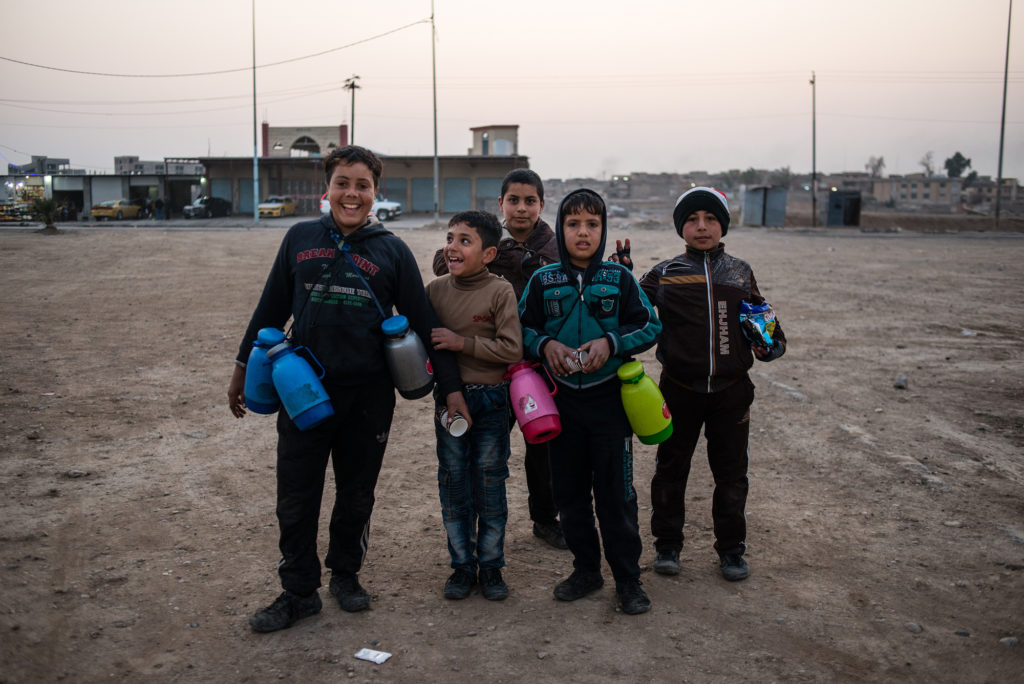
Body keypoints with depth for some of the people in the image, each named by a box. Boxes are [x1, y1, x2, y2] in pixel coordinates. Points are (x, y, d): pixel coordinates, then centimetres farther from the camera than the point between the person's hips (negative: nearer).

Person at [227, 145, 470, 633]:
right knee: (296, 498, 5)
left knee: (357, 495, 13)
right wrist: (243, 368, 13)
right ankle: (299, 592, 22)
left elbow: (423, 322, 2)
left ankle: (345, 573, 34)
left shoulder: (392, 251, 0)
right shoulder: (301, 239, 4)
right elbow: (270, 309, 11)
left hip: (368, 395, 0)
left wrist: (451, 386, 0)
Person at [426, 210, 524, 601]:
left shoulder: (500, 291, -10)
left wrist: (463, 342, -19)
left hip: (491, 400, -3)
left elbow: (512, 349, -16)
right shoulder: (436, 290, 0)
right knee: (453, 485, 9)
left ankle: (491, 565, 21)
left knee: (491, 485, 6)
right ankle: (462, 565, 23)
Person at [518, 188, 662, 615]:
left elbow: (650, 327, 2)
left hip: (609, 399, -2)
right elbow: (522, 328, 10)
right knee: (569, 490, 11)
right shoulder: (542, 281, 3)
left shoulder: (620, 278, -1)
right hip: (561, 400, 2)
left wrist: (611, 343, -14)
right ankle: (585, 569, 27)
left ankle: (627, 578, 15)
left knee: (616, 492, 2)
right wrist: (545, 344, -11)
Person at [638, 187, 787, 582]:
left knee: (731, 471, 10)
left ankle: (731, 548, 26)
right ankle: (667, 544, 25)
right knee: (671, 468, 9)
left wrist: (769, 340, -1)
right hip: (680, 387, -1)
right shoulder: (665, 274, 2)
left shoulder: (740, 273, 8)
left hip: (731, 390, 1)